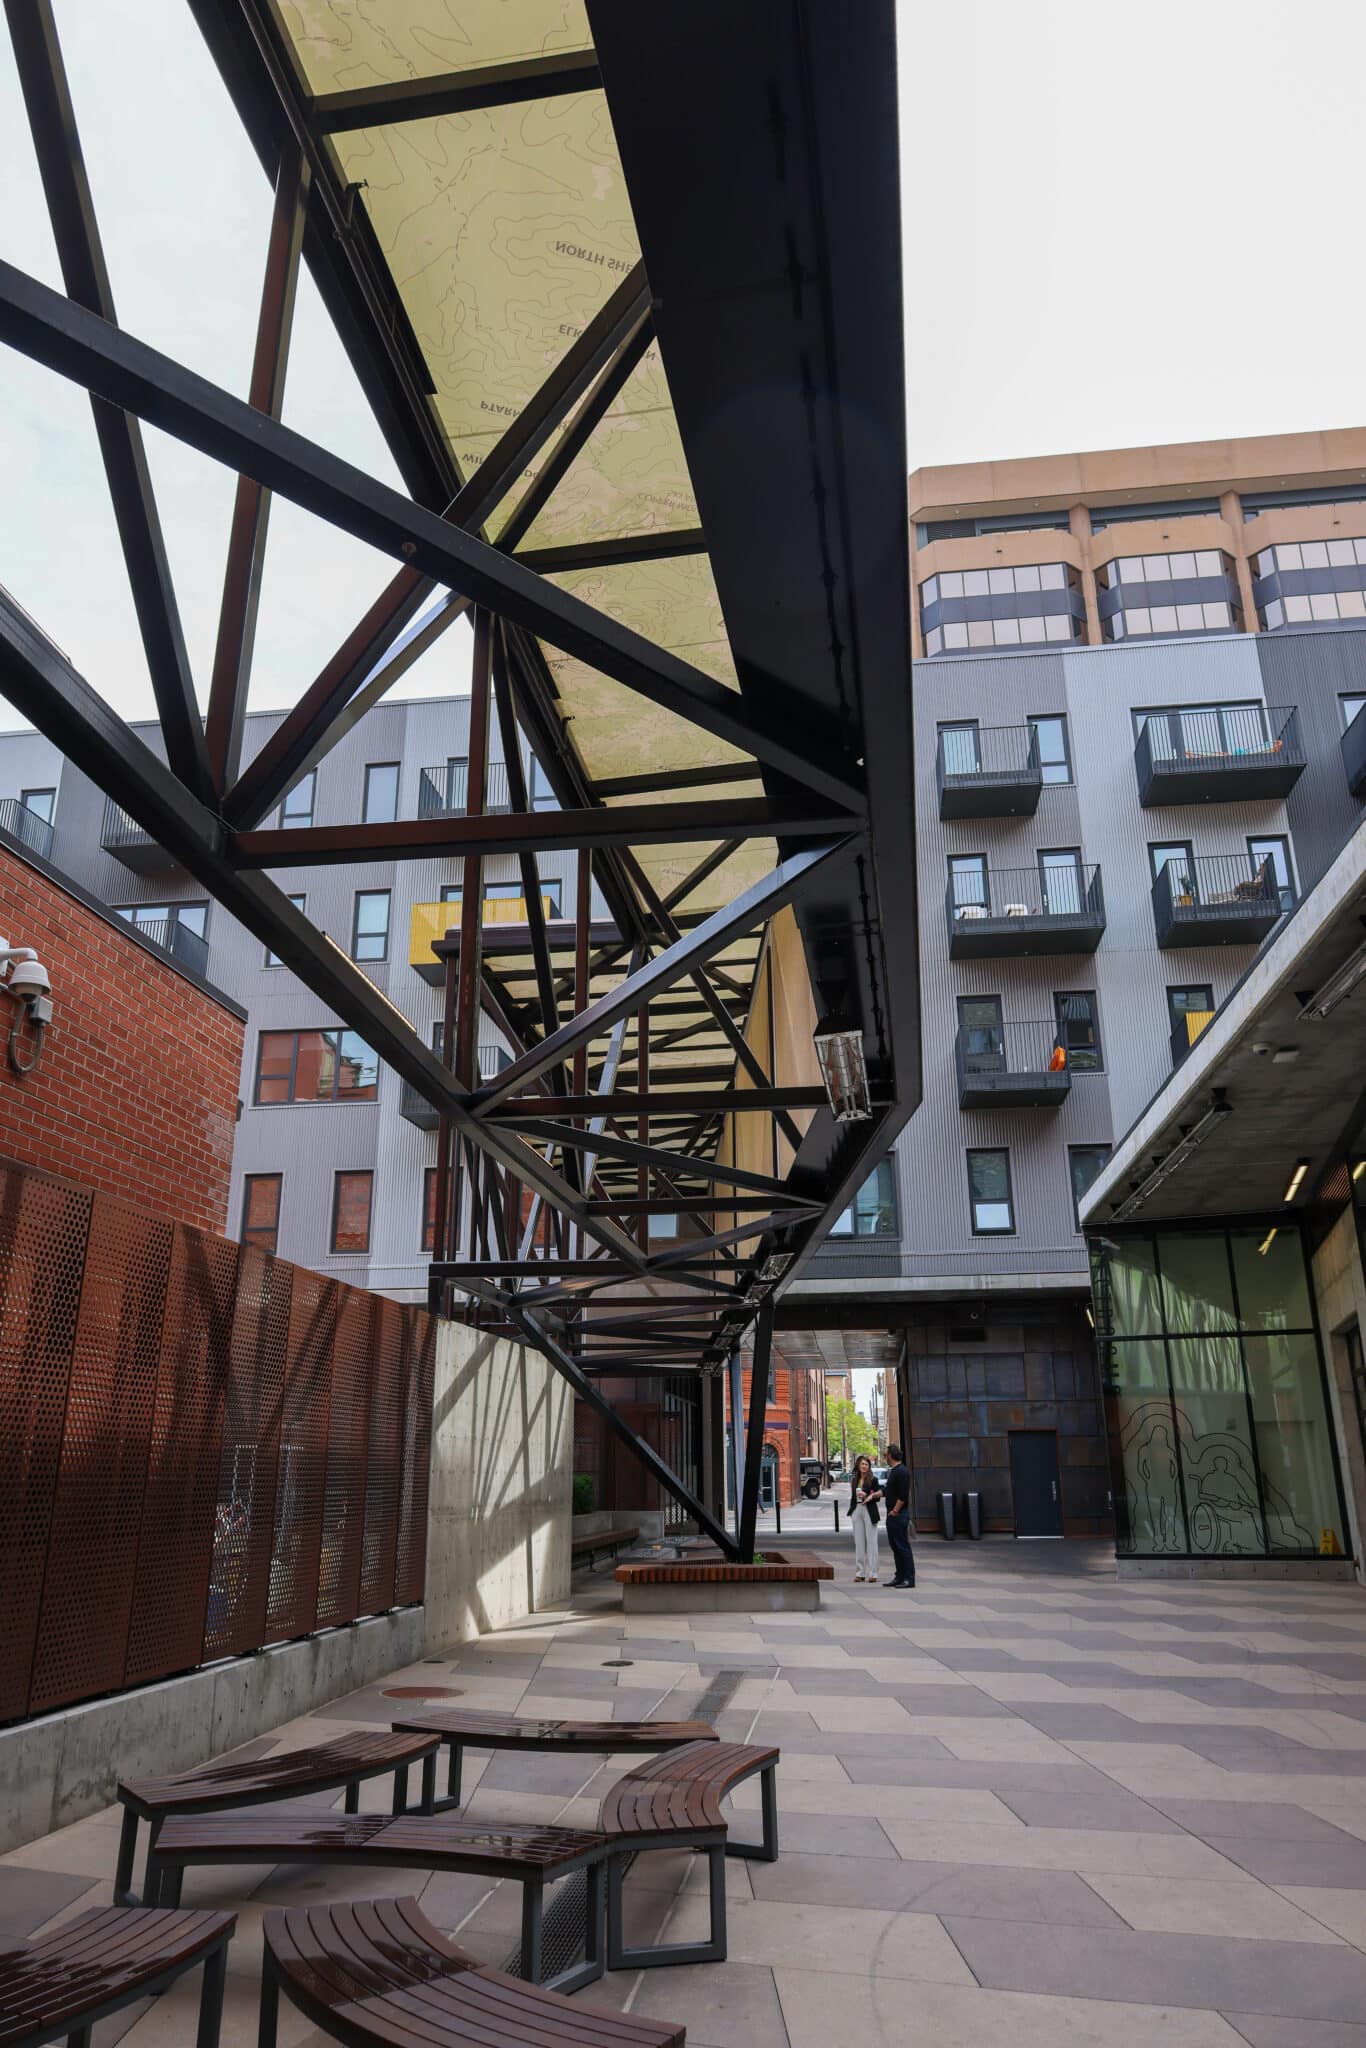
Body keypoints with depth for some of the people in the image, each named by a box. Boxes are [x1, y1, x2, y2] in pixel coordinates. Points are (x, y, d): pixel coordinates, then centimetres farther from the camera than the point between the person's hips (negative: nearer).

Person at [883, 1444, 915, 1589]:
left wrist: (895, 1511, -15)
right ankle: (900, 1576, 18)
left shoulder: (902, 1472, -17)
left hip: (899, 1515, -10)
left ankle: (909, 1578, -2)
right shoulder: (893, 1471, 15)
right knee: (895, 1546, 12)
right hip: (892, 1516, 10)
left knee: (903, 1546, -6)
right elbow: (887, 1490, 25)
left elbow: (903, 1496, -21)